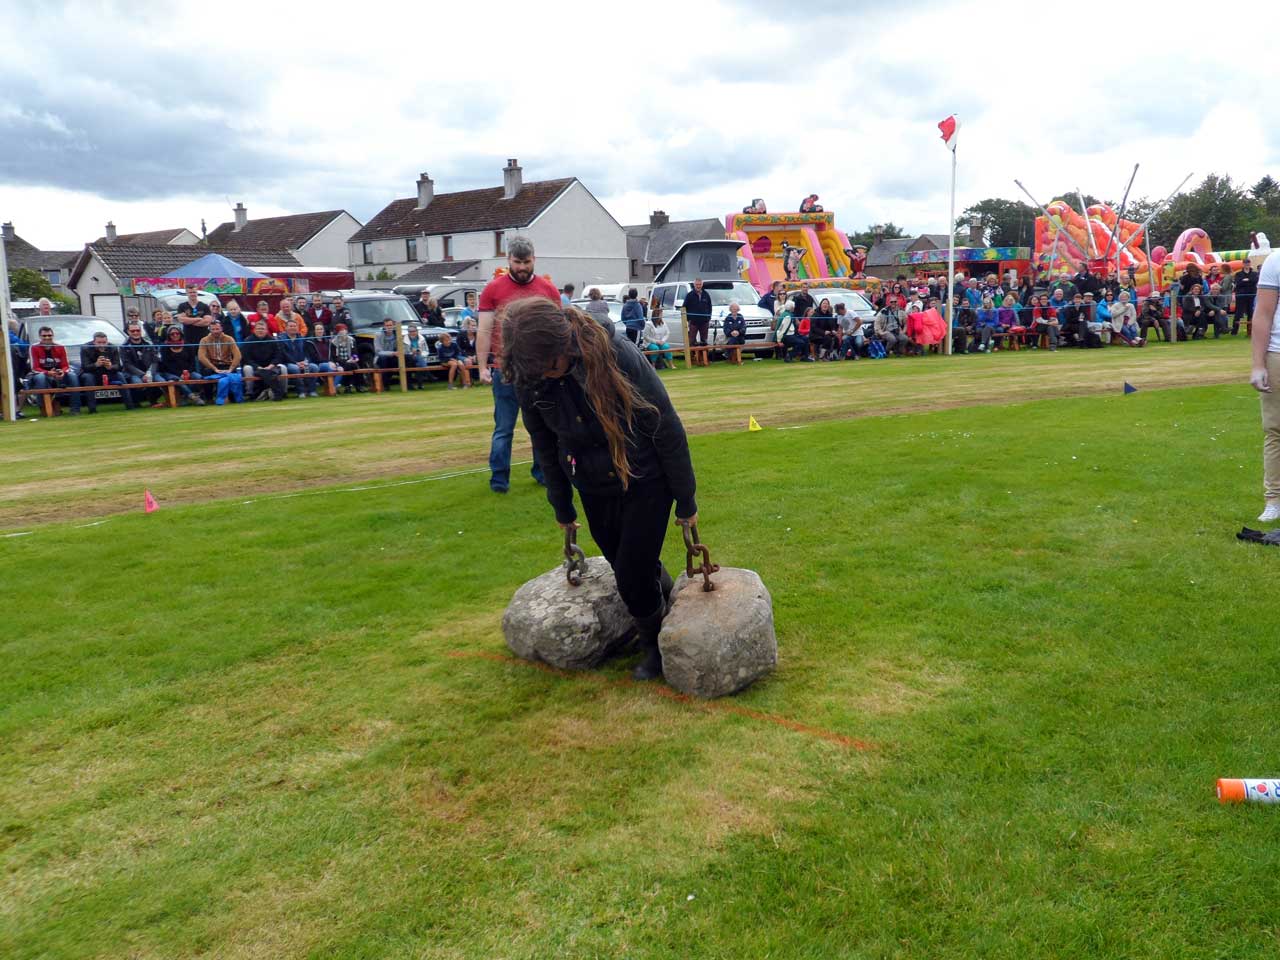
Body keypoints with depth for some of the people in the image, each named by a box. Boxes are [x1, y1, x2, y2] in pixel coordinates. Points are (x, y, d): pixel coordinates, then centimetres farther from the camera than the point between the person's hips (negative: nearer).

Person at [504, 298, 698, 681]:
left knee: (632, 576, -3)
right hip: (594, 491, 4)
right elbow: (545, 446, 3)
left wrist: (686, 500, -10)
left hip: (646, 483, -4)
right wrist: (562, 507, 13)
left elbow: (667, 428, -18)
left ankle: (657, 646, 24)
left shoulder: (618, 355, -28)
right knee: (625, 570, 13)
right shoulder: (529, 380, -15)